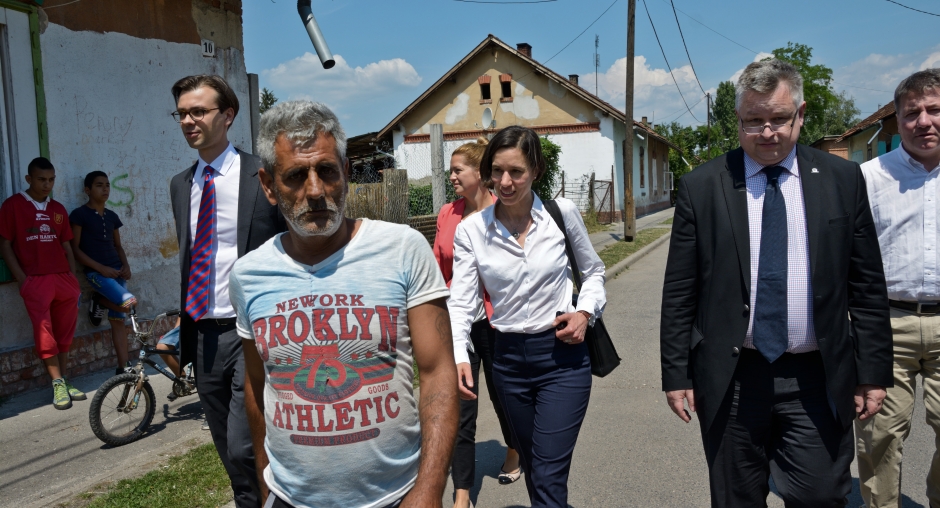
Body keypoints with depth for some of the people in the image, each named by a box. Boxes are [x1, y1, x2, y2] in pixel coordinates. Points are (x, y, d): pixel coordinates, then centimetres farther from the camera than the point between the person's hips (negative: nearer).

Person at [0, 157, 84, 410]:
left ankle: (65, 381, 16)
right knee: (45, 334, -6)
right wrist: (22, 279, -8)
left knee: (64, 333, 8)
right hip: (35, 281, -4)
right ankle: (58, 384, 0)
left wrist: (73, 280, 9)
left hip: (63, 279, 4)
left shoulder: (58, 209, 14)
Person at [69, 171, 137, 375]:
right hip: (96, 272, -6)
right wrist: (101, 268, -15)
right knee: (129, 302, -26)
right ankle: (99, 300, 6)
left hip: (116, 271, 6)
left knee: (118, 320, 4)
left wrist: (126, 265, 1)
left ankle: (123, 368, 9)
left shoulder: (112, 216, 14)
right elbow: (75, 248, -7)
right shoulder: (79, 214, -4)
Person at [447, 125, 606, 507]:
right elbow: (461, 302, -9)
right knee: (532, 467, 20)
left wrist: (585, 311, -10)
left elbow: (593, 271, 9)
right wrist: (458, 356, -25)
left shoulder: (563, 212, -6)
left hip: (563, 353, -2)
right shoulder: (471, 230, -5)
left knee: (548, 476, -5)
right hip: (509, 357, 3)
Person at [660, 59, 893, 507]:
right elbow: (679, 292, -2)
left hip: (817, 379, 1)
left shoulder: (843, 179, 3)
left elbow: (867, 285, 6)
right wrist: (676, 374, -3)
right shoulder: (700, 187, -2)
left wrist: (873, 371, 4)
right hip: (729, 380, 0)